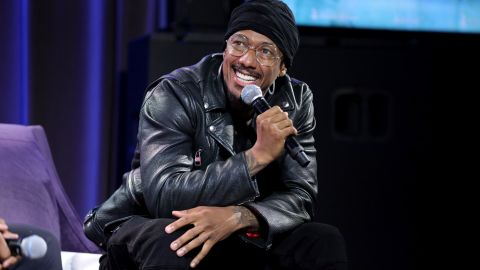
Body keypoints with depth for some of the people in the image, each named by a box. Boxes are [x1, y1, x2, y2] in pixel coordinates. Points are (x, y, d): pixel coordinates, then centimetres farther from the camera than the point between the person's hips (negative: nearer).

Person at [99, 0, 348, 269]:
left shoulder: (296, 101, -4)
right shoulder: (173, 95, -18)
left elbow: (300, 197, -11)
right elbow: (164, 198, -30)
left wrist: (238, 216, -32)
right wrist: (258, 155, -33)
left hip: (244, 242, 4)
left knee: (325, 241, -19)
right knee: (168, 245, -37)